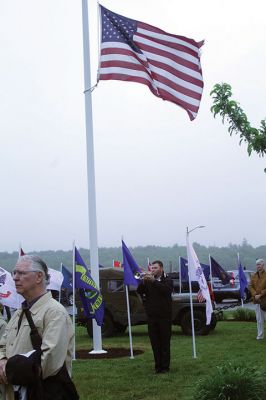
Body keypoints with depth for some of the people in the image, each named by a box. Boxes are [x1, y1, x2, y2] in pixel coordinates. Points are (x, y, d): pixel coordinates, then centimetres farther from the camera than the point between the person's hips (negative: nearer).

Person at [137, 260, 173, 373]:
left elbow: (166, 289, -19)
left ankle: (165, 366, 7)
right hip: (152, 316, 3)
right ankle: (158, 365, 12)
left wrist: (153, 280, -25)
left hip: (164, 316, -3)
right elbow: (139, 291, 0)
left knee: (165, 342, 1)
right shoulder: (148, 282, 12)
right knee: (155, 343, 5)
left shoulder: (167, 281, 2)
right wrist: (144, 281, -16)